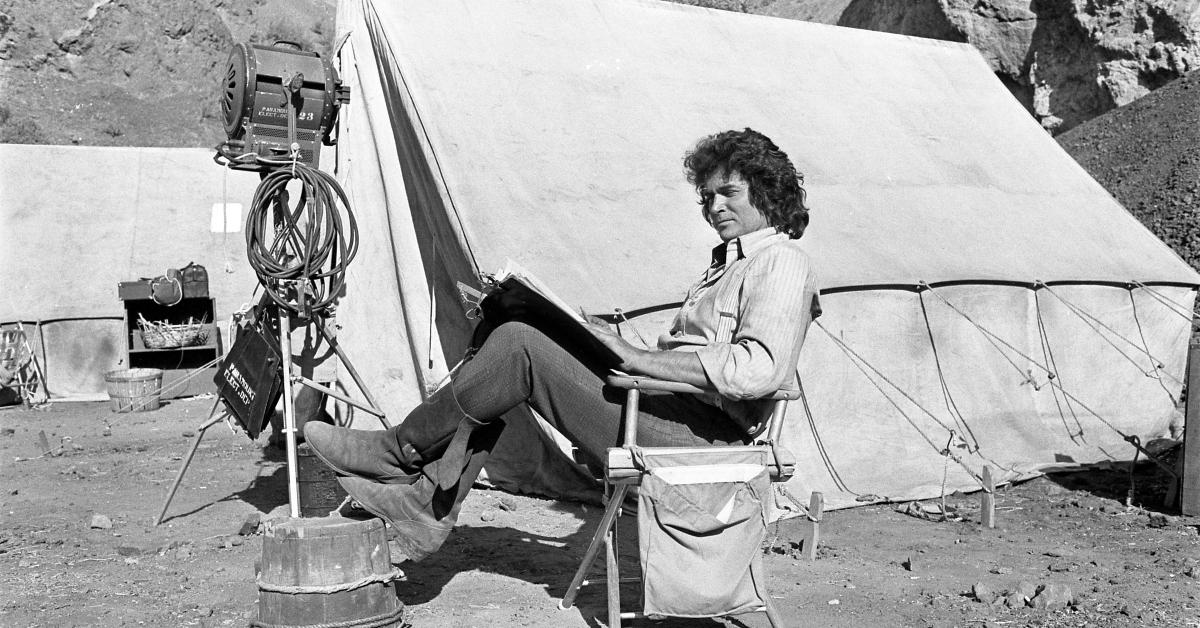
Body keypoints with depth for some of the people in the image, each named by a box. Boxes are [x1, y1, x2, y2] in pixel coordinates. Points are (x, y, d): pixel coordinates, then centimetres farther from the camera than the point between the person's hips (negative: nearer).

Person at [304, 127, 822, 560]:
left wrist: (642, 358, -20)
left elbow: (758, 369, -24)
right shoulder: (730, 260, 25)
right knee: (512, 338, 3)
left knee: (519, 346, -17)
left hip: (698, 433, -10)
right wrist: (622, 346, 6)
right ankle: (427, 507, 0)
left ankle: (399, 450, 1)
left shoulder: (781, 261, -7)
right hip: (674, 414, 10)